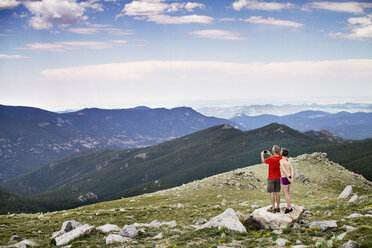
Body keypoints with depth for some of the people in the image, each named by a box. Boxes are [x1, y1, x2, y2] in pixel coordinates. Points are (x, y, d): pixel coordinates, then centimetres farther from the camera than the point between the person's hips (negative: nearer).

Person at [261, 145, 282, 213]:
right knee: (277, 192, 11)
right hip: (278, 177, 6)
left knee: (272, 193, 1)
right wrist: (270, 154, 26)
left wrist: (262, 155, 17)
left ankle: (273, 208, 4)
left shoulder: (271, 159, -22)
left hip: (271, 178, -6)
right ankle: (278, 207, 15)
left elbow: (263, 161, -2)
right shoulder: (280, 158, -4)